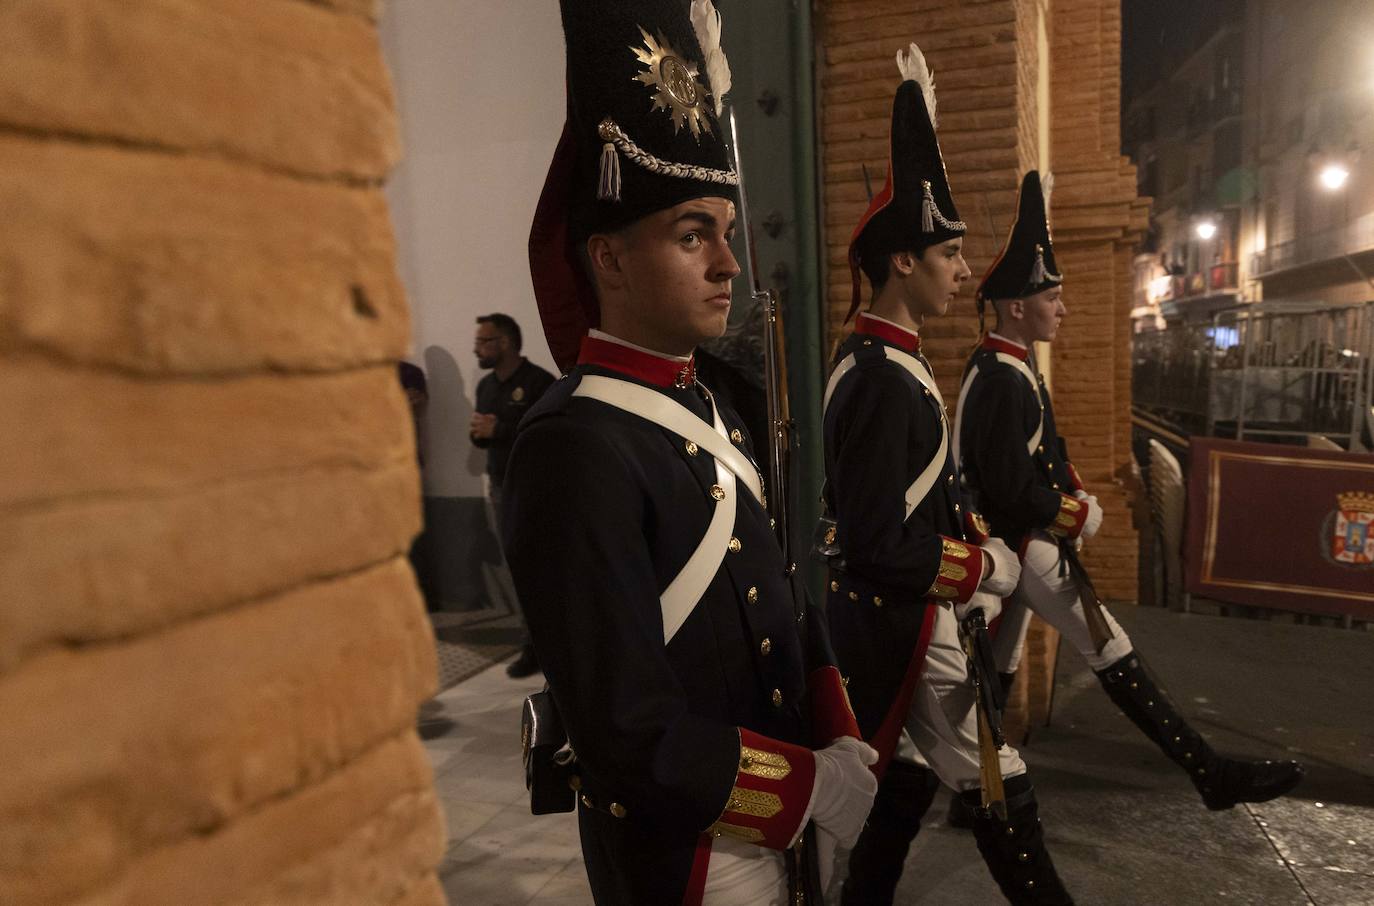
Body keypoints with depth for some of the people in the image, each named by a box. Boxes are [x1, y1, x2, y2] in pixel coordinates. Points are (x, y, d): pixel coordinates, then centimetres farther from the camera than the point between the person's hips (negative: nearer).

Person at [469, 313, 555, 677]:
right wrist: (477, 432, -2)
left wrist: (499, 430, -20)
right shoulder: (486, 385, 14)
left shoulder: (539, 382, -11)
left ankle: (535, 647, 4)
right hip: (499, 487, 8)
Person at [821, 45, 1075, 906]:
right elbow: (878, 548, -27)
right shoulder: (882, 379, -24)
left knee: (905, 786, 20)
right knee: (1003, 798, 6)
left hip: (903, 619, 10)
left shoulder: (891, 360, 8)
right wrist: (988, 569, -13)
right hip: (906, 626, -10)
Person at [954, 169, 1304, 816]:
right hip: (1020, 543, -10)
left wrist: (1075, 495, 5)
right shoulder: (1003, 380, -22)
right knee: (1110, 654, -3)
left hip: (1012, 541, 10)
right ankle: (1213, 775, 7)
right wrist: (1077, 517, -13)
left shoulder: (1007, 365, 11)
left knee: (998, 667, 16)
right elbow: (1009, 486, -27)